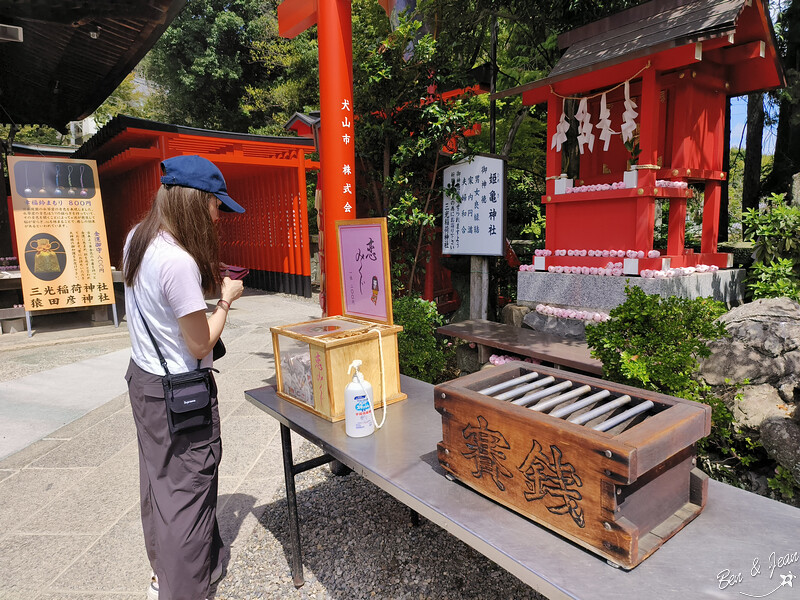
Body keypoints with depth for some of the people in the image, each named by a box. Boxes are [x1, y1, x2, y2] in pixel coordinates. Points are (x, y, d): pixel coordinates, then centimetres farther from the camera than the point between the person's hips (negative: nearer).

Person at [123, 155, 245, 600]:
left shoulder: (136, 240, 1)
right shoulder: (179, 262, -28)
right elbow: (201, 345, -21)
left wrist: (208, 287, 6)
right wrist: (226, 300, -8)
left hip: (144, 379, 9)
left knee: (159, 479, 23)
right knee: (188, 489, 8)